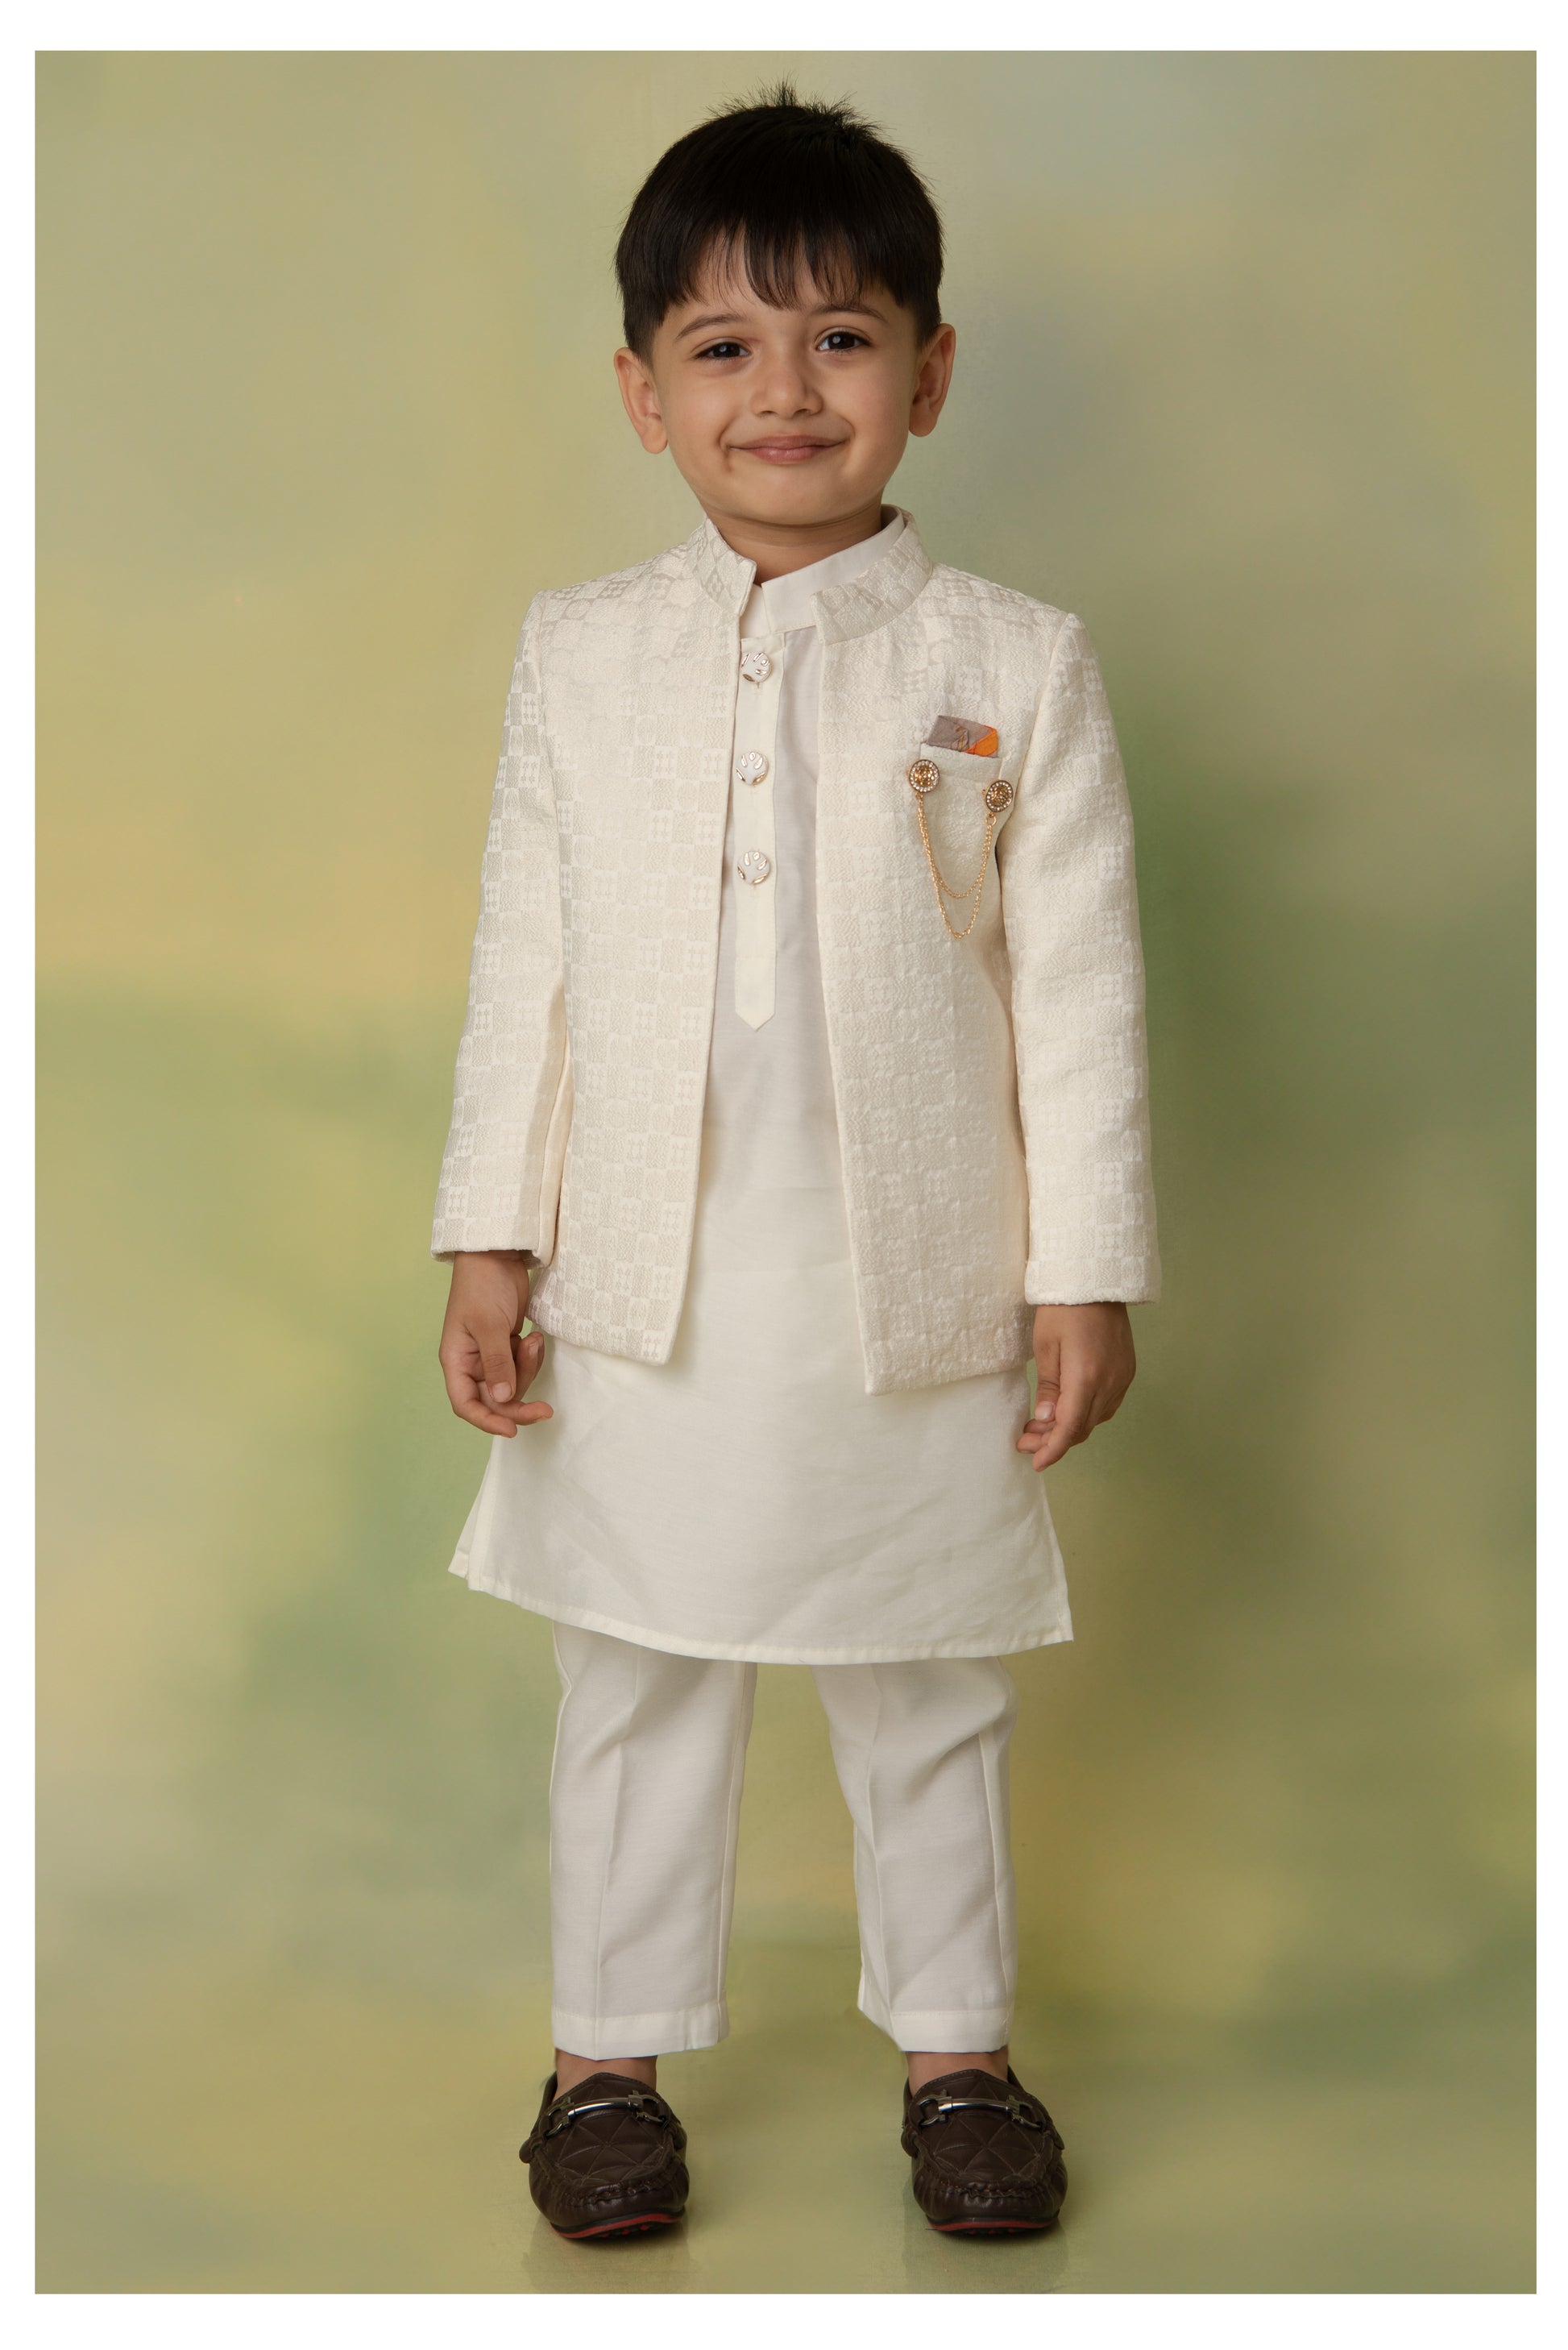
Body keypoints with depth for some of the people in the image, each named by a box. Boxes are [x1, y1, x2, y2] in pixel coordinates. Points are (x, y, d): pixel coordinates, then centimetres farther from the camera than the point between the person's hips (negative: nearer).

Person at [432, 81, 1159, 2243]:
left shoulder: (1014, 666, -4)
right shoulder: (580, 656, 2)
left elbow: (1081, 987, -3)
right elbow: (525, 963, 4)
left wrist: (1087, 1273, -5)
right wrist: (491, 1242, 1)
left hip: (919, 1297, -1)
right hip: (643, 1298, 1)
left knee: (929, 1705, 14)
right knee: (638, 1696, 13)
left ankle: (957, 2046, 32)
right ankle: (613, 2054, 30)